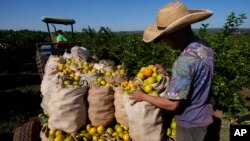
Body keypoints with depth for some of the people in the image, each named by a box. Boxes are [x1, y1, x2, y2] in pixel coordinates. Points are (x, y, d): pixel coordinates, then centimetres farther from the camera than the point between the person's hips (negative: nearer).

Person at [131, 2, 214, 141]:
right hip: (203, 116, 8)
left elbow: (172, 104, -27)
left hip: (190, 123, -8)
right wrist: (167, 74, 2)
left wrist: (142, 96, -15)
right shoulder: (204, 46, -5)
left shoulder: (185, 61, -33)